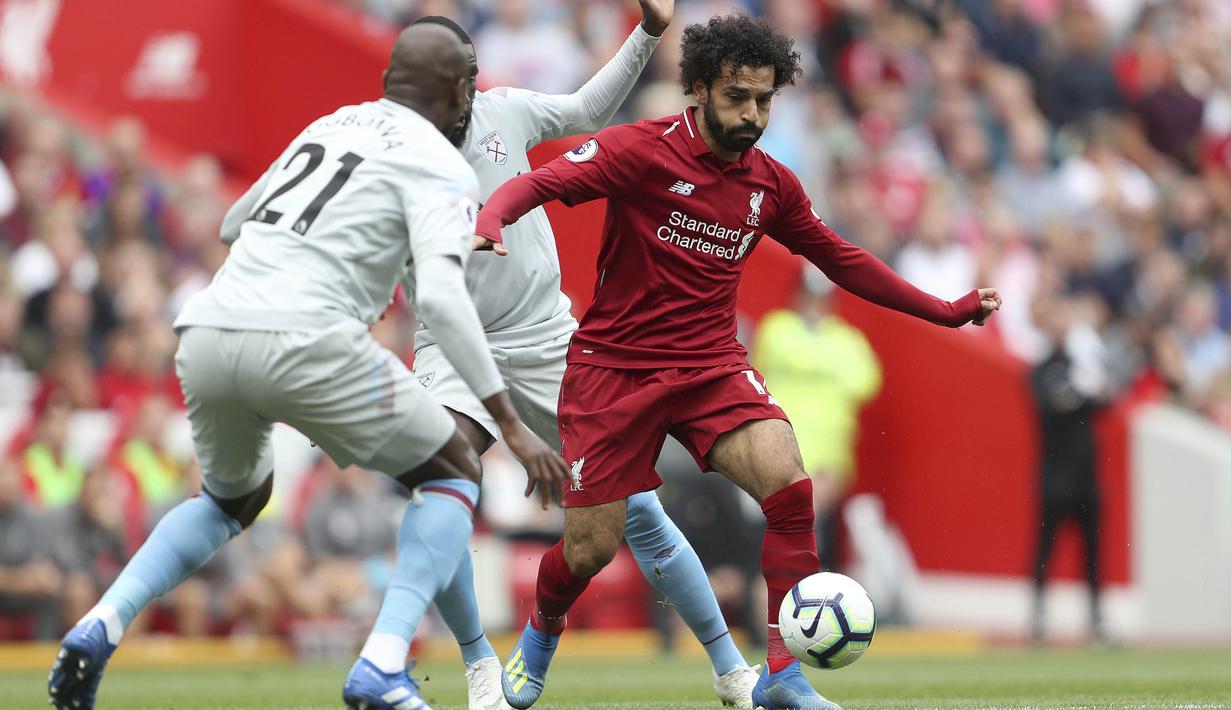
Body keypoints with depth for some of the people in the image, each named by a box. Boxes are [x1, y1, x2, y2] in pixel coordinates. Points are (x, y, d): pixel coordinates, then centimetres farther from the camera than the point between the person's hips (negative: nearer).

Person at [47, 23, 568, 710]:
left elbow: (233, 224, 41)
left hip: (206, 336, 7)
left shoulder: (327, 126, 26)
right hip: (304, 338, -6)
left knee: (235, 498, 33)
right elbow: (441, 295, -11)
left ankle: (101, 625, 9)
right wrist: (513, 426, -12)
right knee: (454, 474, 13)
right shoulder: (443, 167, 5)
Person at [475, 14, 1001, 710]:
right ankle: (541, 636, 35)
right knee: (591, 546, -2)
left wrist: (946, 311, 17)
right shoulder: (641, 149, -11)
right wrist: (490, 221, -41)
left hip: (713, 366, 3)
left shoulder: (772, 184, 4)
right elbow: (540, 183, -18)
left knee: (789, 483, -22)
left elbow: (842, 259, 17)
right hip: (615, 365, -3)